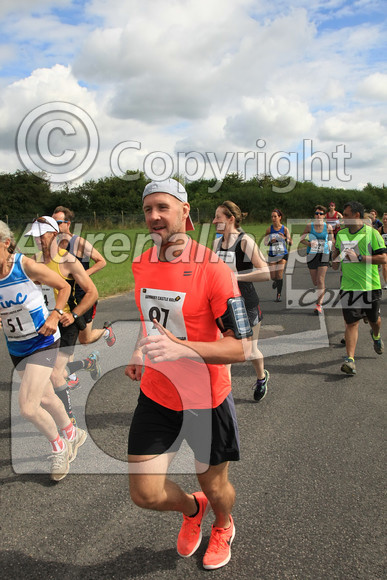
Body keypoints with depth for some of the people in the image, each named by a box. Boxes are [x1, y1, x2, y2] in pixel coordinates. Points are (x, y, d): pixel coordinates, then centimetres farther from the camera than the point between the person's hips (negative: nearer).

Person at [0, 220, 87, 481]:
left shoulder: (26, 266, -19)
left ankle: (59, 445, 15)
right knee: (46, 398, 20)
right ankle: (72, 433, 46)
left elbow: (64, 286, -5)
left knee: (28, 407, -13)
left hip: (42, 343, -5)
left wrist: (54, 316, -17)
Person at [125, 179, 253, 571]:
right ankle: (191, 508, 39)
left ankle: (223, 527, 54)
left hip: (206, 401, -4)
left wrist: (182, 349, -35)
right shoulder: (141, 264, -1)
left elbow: (240, 347, -23)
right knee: (145, 493, 3)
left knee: (214, 485, 16)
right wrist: (140, 353, 11)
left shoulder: (213, 269, -21)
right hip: (155, 396, 5)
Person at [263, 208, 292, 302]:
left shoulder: (285, 229, -4)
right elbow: (265, 242, 4)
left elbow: (290, 243, -3)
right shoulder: (269, 229, -2)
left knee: (279, 274, -12)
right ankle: (276, 281, 38)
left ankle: (279, 295, 0)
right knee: (273, 276, -1)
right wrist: (270, 242, -17)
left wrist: (285, 238, -23)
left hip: (283, 254, -1)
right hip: (272, 255, 2)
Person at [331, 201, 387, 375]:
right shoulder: (341, 234, 7)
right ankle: (350, 359, -6)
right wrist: (335, 258, 3)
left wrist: (359, 258, -19)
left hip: (370, 286, -2)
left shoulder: (371, 233, -8)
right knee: (351, 322, -4)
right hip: (348, 287, 2)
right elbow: (337, 250, 26)